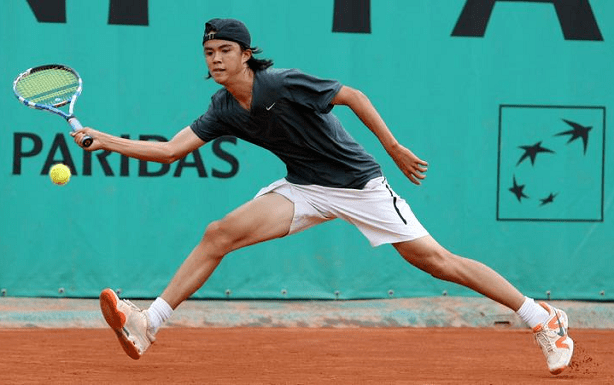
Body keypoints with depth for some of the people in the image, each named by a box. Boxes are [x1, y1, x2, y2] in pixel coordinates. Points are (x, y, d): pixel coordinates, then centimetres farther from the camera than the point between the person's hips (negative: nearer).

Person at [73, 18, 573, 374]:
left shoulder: (284, 85, -21)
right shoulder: (223, 111, -3)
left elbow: (353, 96, -14)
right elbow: (171, 150, -3)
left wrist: (395, 149, -12)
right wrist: (107, 141, -13)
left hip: (358, 183, -5)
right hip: (304, 189, 5)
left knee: (435, 259, -8)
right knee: (219, 235, -12)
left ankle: (544, 320, 0)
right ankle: (148, 326, -12)